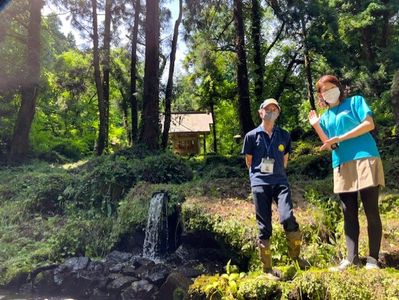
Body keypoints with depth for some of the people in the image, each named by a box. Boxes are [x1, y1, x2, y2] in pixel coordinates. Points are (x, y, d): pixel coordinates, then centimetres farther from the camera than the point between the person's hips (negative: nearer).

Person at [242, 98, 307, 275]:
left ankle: (296, 257, 6)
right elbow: (249, 162, 10)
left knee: (288, 218, -18)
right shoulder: (252, 136, 5)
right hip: (259, 184, -1)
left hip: (280, 181, 2)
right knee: (264, 227, 0)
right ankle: (267, 268, 12)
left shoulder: (284, 136, 12)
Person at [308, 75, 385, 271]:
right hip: (341, 166, 5)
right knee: (349, 215, 2)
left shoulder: (355, 101, 9)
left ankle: (373, 259, 2)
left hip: (365, 159, -4)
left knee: (371, 211, -4)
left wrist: (340, 138, -10)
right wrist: (316, 126, 7)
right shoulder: (325, 117, 20)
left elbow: (369, 124, -6)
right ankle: (352, 258, 5)